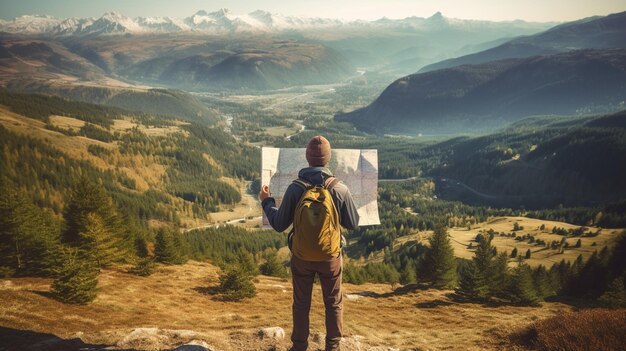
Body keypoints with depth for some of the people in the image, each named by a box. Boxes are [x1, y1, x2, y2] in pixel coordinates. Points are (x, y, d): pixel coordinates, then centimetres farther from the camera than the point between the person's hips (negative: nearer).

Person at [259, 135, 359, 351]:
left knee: (301, 304, 18)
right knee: (333, 303, 19)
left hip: (302, 257, 0)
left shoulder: (295, 188, -16)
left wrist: (266, 201, 7)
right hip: (331, 256, 0)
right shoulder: (340, 189, -16)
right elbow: (353, 224, -4)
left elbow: (279, 225, -8)